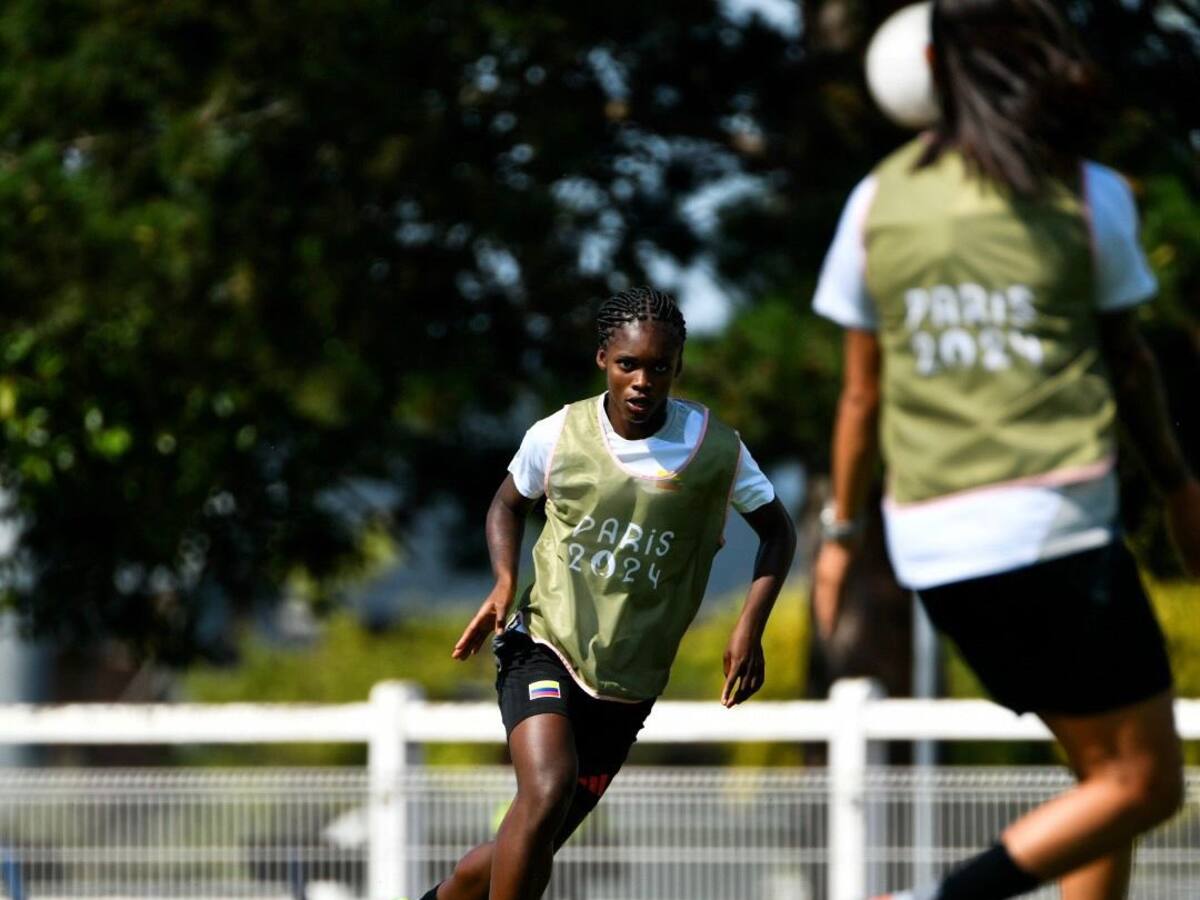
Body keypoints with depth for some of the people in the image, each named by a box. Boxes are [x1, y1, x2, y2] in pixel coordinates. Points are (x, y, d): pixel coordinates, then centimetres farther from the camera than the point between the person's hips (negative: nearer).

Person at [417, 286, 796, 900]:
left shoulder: (715, 449, -7)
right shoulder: (558, 435, -6)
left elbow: (777, 530, 8)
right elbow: (509, 504, 14)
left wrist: (750, 627, -6)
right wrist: (504, 583, -5)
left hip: (628, 685, 2)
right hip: (543, 647, -2)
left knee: (531, 848, 8)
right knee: (547, 791, -30)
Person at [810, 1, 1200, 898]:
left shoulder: (877, 201, 6)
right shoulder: (1089, 194, -2)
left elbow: (861, 393, 11)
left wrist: (841, 533, 22)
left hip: (928, 539, 6)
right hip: (1055, 523, -5)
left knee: (1107, 772, 18)